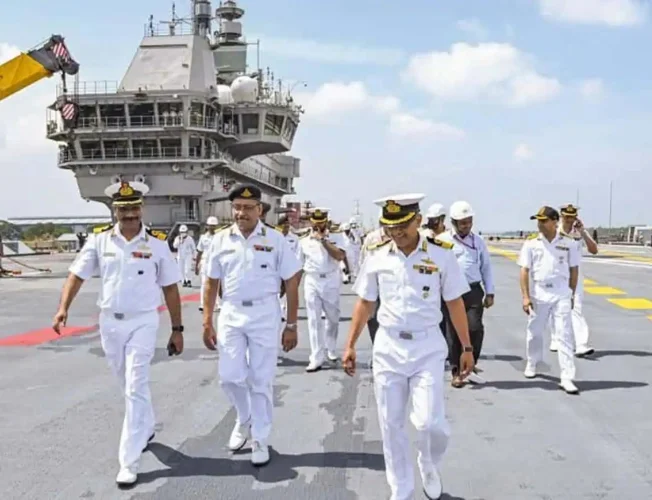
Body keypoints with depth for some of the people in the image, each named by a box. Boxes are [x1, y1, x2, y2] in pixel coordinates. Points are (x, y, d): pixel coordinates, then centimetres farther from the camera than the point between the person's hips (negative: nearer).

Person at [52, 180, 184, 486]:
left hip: (142, 323, -3)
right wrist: (63, 308, -19)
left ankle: (129, 462, -1)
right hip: (109, 322, 3)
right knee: (129, 385, 19)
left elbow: (170, 289, 0)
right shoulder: (99, 241, -2)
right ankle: (146, 429, 45)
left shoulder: (156, 244, -6)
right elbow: (77, 275, -3)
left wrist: (177, 329, 1)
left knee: (135, 389, -6)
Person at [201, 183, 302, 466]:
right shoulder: (221, 240, 3)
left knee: (261, 381, 4)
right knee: (230, 377, 3)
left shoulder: (275, 239, -5)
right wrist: (207, 323, 5)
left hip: (265, 313, -2)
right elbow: (211, 283, 9)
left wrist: (291, 325, -3)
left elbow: (291, 283, -2)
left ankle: (260, 439, 19)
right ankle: (244, 420, 33)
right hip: (231, 314, 3)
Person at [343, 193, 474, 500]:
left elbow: (455, 303, 1)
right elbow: (365, 303, 8)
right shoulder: (376, 256, -1)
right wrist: (350, 345, 5)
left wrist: (467, 348, 2)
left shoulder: (441, 254, -6)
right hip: (388, 347, 2)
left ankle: (429, 466, 24)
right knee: (391, 425, 6)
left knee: (429, 421, -10)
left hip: (428, 346, -2)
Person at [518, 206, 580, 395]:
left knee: (564, 335, -4)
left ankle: (567, 378, -4)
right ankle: (532, 364, 37)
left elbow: (573, 270, 8)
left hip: (561, 295, -1)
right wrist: (525, 296, -8)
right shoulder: (531, 243, -1)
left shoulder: (568, 243, 0)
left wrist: (572, 295, 8)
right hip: (538, 294, 1)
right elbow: (524, 270, -2)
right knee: (534, 332, 14)